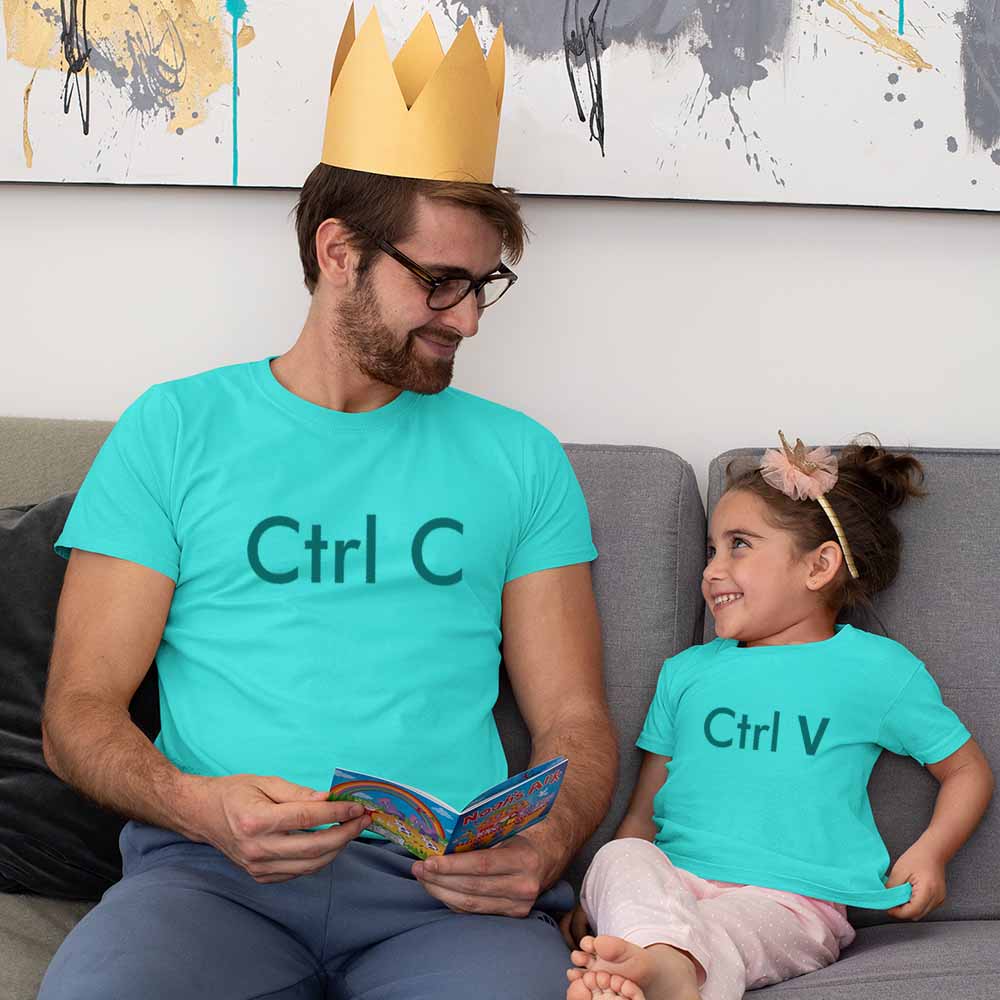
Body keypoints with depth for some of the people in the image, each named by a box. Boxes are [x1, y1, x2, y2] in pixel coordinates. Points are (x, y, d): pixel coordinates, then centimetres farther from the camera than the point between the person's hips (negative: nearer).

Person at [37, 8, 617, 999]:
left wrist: (542, 844, -10)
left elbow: (573, 718, 13)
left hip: (447, 881, 1)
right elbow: (79, 710, 7)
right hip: (214, 870, 0)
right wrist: (202, 804, -15)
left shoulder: (518, 457, 16)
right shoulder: (174, 431, 11)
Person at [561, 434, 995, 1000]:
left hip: (791, 898, -3)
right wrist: (590, 906, 9)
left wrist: (930, 852, 0)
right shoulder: (687, 671, 23)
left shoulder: (876, 669, 12)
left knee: (715, 932, -37)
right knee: (621, 860, -32)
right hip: (672, 880, 3)